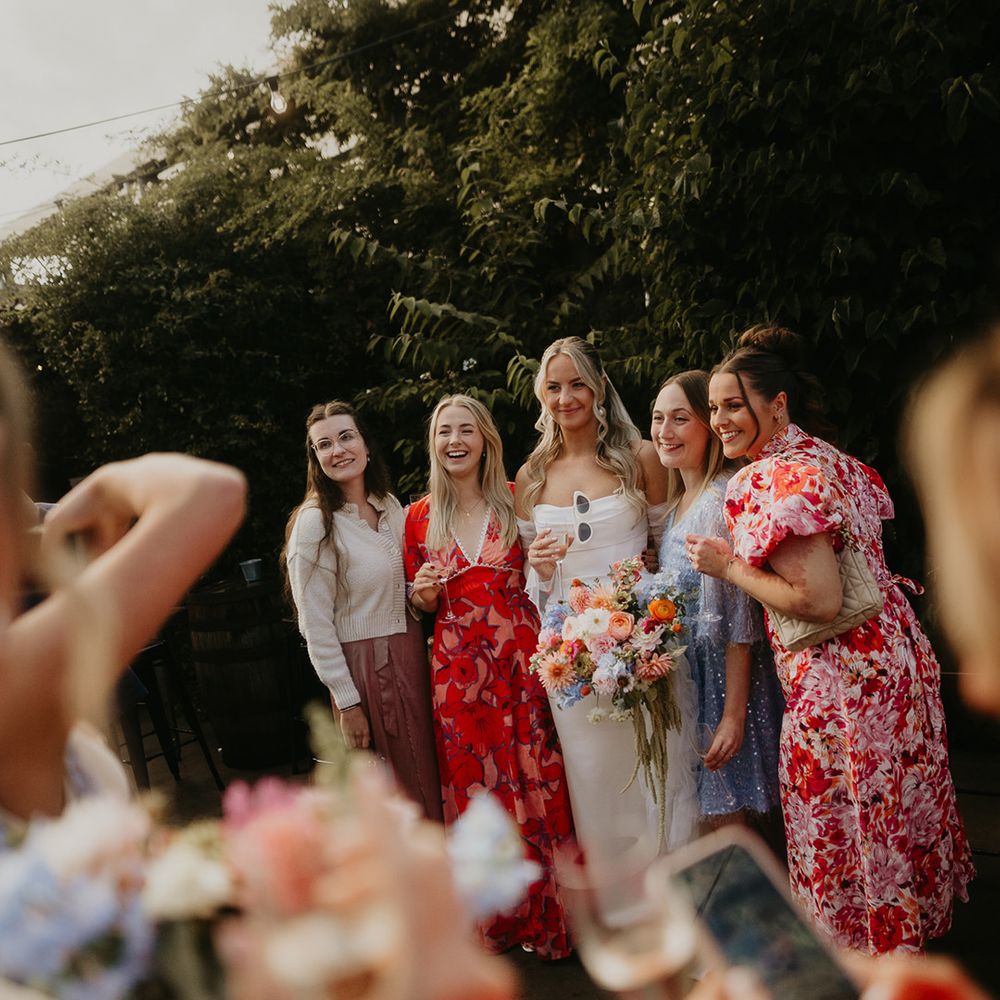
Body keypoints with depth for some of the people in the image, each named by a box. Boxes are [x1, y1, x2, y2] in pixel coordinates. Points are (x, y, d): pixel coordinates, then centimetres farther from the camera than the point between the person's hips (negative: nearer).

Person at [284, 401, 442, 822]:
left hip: (412, 656, 7)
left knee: (428, 775, 15)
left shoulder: (390, 505, 6)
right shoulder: (315, 523, -14)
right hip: (365, 665, -6)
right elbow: (316, 626, -15)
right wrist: (347, 703, -15)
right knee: (392, 788, 5)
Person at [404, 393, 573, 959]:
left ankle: (547, 916, 23)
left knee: (535, 784, 3)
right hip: (457, 668, 2)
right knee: (476, 788, 10)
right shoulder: (420, 517, 5)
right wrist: (426, 591, -7)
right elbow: (421, 604, 13)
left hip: (522, 660, -1)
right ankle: (497, 918, 29)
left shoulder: (517, 501, 0)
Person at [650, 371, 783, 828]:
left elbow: (739, 619, -20)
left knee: (725, 819, 2)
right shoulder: (676, 503, 10)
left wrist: (733, 715, -21)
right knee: (707, 821, 16)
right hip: (684, 682, 8)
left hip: (723, 683, -8)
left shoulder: (723, 499, -18)